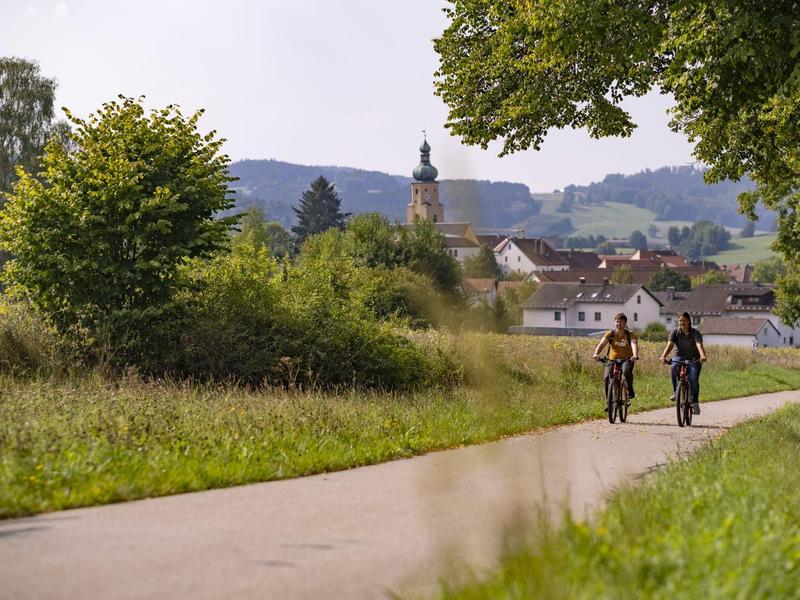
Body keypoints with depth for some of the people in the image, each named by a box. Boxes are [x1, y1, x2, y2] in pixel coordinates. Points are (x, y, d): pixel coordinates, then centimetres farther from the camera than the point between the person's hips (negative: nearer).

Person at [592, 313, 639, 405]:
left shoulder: (630, 334, -6)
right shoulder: (610, 333, -2)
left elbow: (634, 345, -23)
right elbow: (602, 344, -15)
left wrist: (635, 356, -45)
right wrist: (596, 354, -35)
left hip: (627, 360, -2)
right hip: (612, 360, 2)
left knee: (626, 371, -35)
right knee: (607, 378, -20)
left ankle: (630, 393, -13)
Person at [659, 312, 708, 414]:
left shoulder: (695, 333, -9)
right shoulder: (675, 332, -4)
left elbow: (699, 345, -26)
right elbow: (669, 345, -18)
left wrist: (703, 356, -47)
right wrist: (663, 356, -37)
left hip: (694, 359, -1)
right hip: (680, 358, 1)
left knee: (693, 379, -22)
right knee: (674, 367, -33)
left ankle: (695, 402, -9)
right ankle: (675, 391, -20)